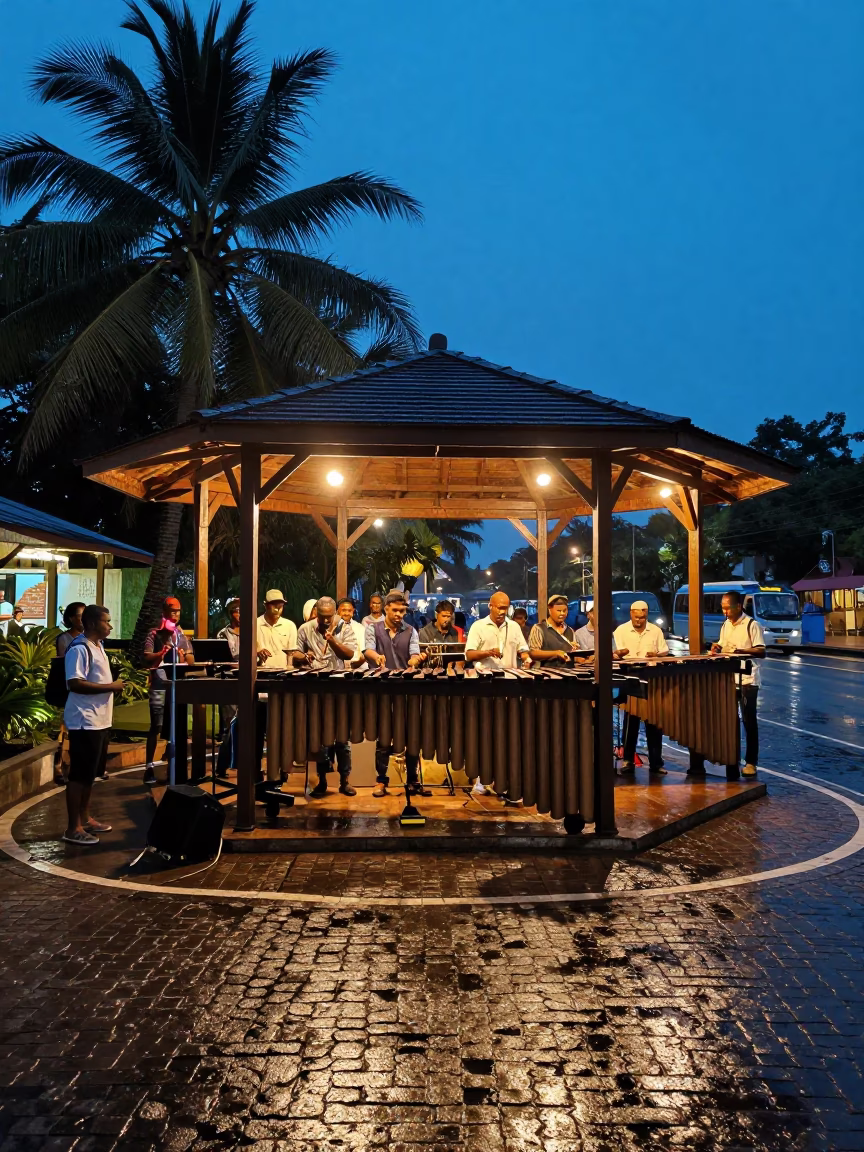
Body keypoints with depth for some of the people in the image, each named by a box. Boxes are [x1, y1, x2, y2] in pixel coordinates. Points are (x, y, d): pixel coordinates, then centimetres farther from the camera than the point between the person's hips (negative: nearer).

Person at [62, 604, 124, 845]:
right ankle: (73, 827, 4)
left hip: (100, 720, 10)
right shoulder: (79, 649, -16)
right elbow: (75, 683, -24)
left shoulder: (98, 646, 15)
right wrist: (110, 686, -20)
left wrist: (113, 686, 11)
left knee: (90, 773, 17)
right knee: (79, 774, -3)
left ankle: (84, 818, 28)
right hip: (85, 722, -10)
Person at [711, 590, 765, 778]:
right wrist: (718, 648, -2)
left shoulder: (752, 625, -10)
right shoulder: (725, 625, 10)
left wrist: (739, 650, -26)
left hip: (747, 680, -6)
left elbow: (761, 652, -13)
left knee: (749, 721, -1)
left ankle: (751, 762, 6)